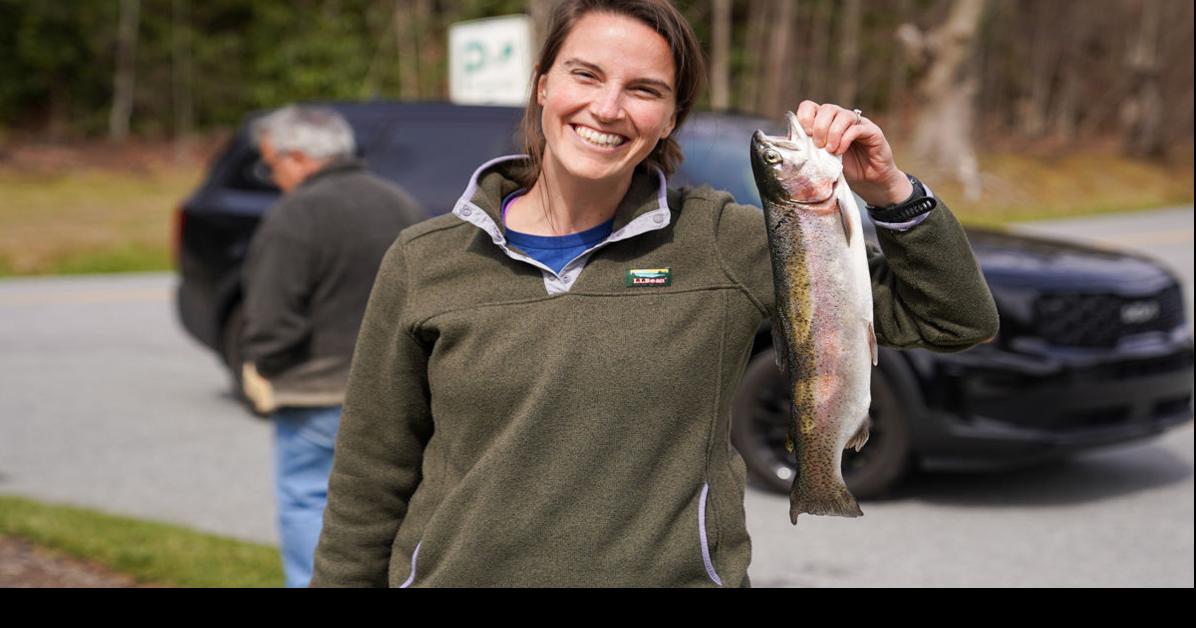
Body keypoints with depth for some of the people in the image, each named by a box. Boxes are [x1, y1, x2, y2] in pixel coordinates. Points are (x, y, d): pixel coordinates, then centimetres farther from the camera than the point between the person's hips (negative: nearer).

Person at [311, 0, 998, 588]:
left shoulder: (724, 244, -5)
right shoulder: (424, 264, -3)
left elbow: (955, 319, -1)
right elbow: (368, 496, 3)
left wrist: (892, 193, -14)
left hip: (673, 572, 0)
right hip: (458, 572, 0)